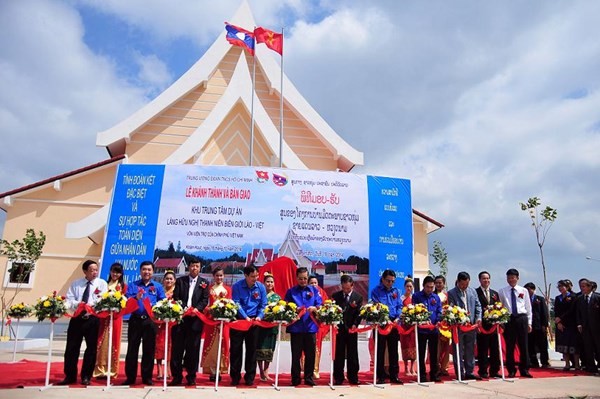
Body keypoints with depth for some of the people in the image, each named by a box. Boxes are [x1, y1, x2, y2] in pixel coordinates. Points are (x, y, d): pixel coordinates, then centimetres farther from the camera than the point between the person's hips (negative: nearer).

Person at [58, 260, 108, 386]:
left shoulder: (102, 283, 3)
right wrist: (77, 304, -19)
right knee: (71, 348, 4)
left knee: (91, 348, 5)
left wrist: (91, 305, -26)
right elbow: (69, 300, 2)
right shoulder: (75, 284, 11)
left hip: (93, 319, -2)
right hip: (77, 318, 2)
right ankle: (70, 376, 18)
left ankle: (86, 377, 18)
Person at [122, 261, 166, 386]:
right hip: (135, 320, 0)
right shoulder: (133, 285, 10)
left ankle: (147, 377, 14)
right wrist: (136, 297, -21)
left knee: (149, 349, 4)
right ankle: (130, 377, 12)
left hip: (150, 320, 0)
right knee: (132, 348, 2)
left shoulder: (158, 286, 11)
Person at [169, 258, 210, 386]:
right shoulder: (180, 281, 10)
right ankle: (177, 376, 13)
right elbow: (175, 298, 3)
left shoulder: (204, 282, 9)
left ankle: (191, 377, 13)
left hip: (195, 318, -1)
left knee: (193, 348, 3)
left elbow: (205, 300, 2)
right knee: (177, 347, 3)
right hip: (180, 317, 1)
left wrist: (197, 309, -15)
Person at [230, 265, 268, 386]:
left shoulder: (261, 287, -2)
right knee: (236, 348, 3)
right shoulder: (237, 286, -8)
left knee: (252, 349, 6)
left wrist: (259, 316, -16)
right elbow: (236, 304, -13)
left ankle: (250, 377, 15)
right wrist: (246, 317, -23)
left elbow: (263, 305, 1)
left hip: (254, 320, 2)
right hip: (238, 320, -1)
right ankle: (235, 377, 14)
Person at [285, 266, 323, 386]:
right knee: (296, 355, 4)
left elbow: (320, 306, 2)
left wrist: (314, 308, -19)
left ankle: (309, 378, 17)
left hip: (310, 327, 1)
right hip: (295, 327, -1)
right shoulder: (291, 291, 9)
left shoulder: (314, 290, 10)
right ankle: (295, 379, 14)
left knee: (310, 354, 5)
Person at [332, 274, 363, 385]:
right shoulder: (335, 296, 4)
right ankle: (338, 378, 11)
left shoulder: (358, 297, 3)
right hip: (339, 328, 0)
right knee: (338, 354, 4)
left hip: (351, 329, 0)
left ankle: (353, 378, 15)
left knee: (352, 354, 6)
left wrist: (355, 324, -13)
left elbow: (359, 313, -1)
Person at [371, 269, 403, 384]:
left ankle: (394, 375, 19)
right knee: (380, 351, 2)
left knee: (393, 350, 10)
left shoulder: (396, 291, 11)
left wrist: (397, 318, -5)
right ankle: (380, 376, 10)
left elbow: (400, 306, 10)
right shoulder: (376, 291, -2)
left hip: (394, 323, 4)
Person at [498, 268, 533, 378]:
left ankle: (524, 370, 15)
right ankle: (511, 370, 13)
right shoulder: (502, 291, 5)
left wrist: (529, 322, 7)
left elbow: (528, 307, 10)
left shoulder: (524, 291, 8)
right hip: (508, 319, -1)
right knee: (509, 346, 3)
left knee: (523, 345, 4)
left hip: (522, 318, 1)